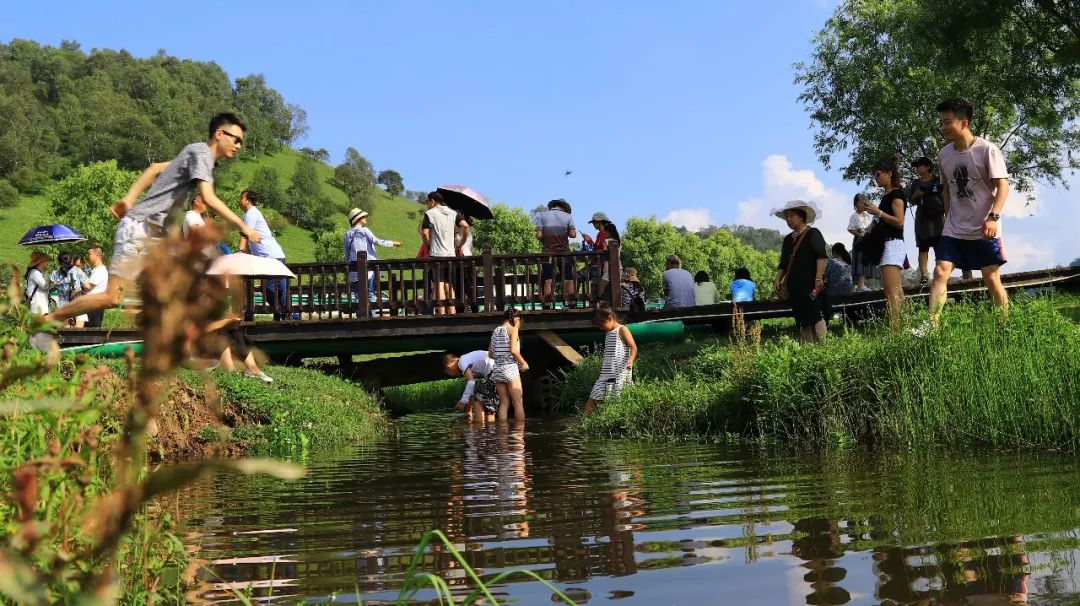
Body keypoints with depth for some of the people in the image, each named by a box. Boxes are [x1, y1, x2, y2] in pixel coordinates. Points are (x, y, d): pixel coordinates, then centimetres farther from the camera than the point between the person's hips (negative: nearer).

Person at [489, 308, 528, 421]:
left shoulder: (495, 331, 13)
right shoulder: (512, 329, -6)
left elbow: (490, 354, 14)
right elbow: (513, 350, -17)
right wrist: (523, 363, -5)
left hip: (497, 369, 6)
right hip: (510, 369, -6)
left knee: (504, 403, 7)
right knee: (518, 403, -2)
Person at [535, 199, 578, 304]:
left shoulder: (542, 216, 0)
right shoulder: (568, 216, 1)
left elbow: (539, 235, -7)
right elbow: (573, 234, -3)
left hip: (547, 253, 0)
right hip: (564, 253, 0)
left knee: (547, 281, 0)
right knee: (568, 279, 6)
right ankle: (572, 303, 4)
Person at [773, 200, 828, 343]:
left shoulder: (813, 234, 1)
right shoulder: (788, 239, 20)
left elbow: (821, 257, -9)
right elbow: (783, 264, 22)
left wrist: (819, 279, -18)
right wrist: (778, 280, 8)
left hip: (811, 285, -6)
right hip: (794, 287, 7)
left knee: (816, 317, -13)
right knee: (802, 322, 4)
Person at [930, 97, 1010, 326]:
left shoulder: (987, 150, -10)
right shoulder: (943, 154, 6)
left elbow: (1002, 186, -13)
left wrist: (993, 217, -26)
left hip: (983, 229, -4)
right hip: (953, 229, 5)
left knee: (991, 278, 1)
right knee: (940, 272, -10)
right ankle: (931, 326, -16)